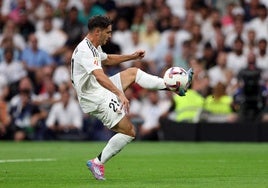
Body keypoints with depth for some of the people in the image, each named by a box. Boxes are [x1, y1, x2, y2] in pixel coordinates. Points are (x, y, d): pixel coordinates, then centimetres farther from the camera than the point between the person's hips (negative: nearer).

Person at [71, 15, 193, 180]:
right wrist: (120, 94, -46)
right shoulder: (85, 51, -24)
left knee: (133, 72, 16)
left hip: (102, 90, 10)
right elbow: (99, 76, -38)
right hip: (97, 100, -10)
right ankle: (98, 163, -2)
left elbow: (107, 59, 33)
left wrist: (132, 56, 30)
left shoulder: (93, 47, 10)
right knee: (129, 132, -8)